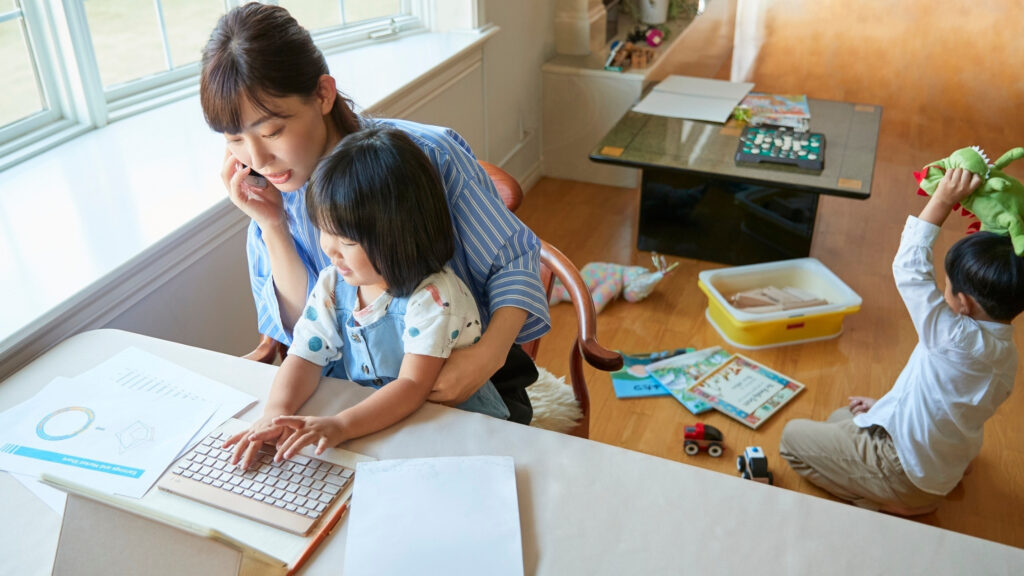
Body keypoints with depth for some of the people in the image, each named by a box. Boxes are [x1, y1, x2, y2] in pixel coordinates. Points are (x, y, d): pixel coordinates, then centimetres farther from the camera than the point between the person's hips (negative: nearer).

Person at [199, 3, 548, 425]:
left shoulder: (429, 154, -18)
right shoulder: (272, 196, -6)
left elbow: (514, 259, -9)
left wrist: (489, 354, -25)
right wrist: (272, 226, -19)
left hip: (467, 382, -2)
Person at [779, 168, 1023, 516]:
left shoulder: (956, 341, -31)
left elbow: (910, 269, -28)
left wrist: (943, 200, -26)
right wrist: (885, 407, 14)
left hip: (907, 478, -9)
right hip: (945, 470, 9)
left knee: (793, 436, 3)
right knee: (840, 419, 26)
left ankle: (885, 502, -1)